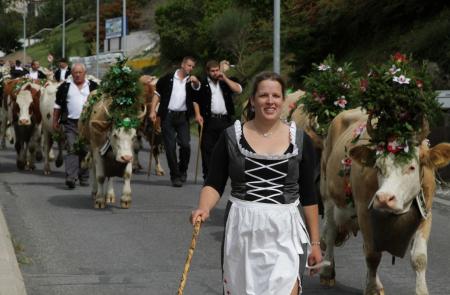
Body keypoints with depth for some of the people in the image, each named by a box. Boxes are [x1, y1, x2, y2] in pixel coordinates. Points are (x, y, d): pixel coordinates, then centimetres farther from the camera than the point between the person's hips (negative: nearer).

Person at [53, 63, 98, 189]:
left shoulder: (93, 86, 8)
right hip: (71, 123, -1)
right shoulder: (65, 87, 7)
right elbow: (58, 105, 11)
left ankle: (84, 178, 18)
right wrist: (55, 121, 6)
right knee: (72, 150, -11)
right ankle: (71, 177, -18)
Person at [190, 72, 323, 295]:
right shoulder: (231, 137, 2)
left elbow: (308, 196, 9)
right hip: (241, 232, 1)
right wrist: (203, 209, -19)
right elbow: (214, 184, 2)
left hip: (285, 234, -1)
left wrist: (315, 242, 9)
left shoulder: (300, 141, 4)